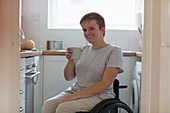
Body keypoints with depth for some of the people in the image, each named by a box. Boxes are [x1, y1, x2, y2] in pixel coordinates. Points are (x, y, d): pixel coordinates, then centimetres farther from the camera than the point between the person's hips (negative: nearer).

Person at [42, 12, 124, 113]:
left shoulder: (114, 51, -3)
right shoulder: (84, 49, 15)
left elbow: (105, 83, -13)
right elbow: (68, 77, 16)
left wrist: (76, 95, -19)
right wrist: (71, 61, -5)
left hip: (100, 95, -5)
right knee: (48, 105, -24)